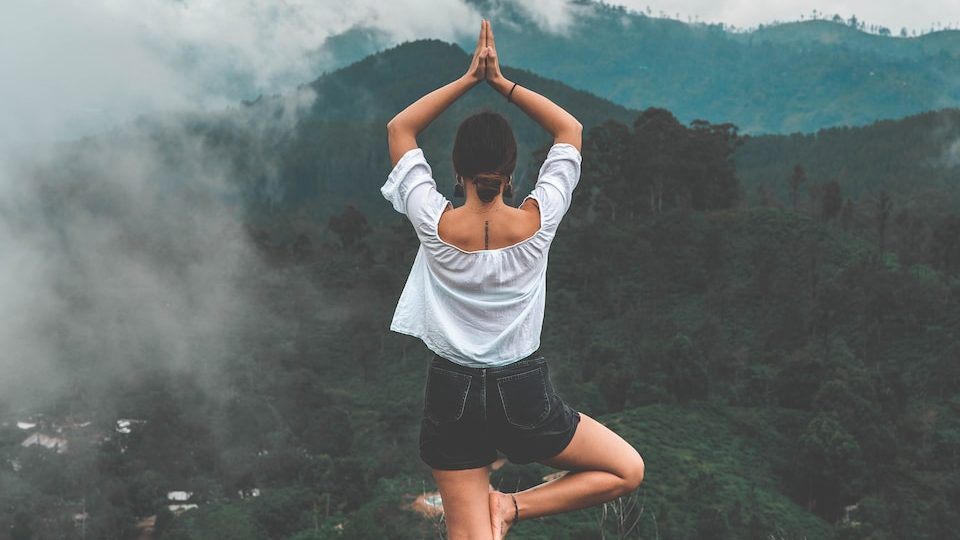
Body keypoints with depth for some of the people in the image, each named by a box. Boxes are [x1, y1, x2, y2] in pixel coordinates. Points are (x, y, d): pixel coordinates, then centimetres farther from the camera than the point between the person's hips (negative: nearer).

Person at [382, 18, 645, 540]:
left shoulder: (435, 223, -13)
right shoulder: (537, 221, -12)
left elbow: (398, 129, 2)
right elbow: (570, 129, 3)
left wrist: (468, 78, 1)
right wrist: (500, 81, 0)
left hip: (453, 393, 2)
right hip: (523, 393, -1)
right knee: (628, 469, 17)